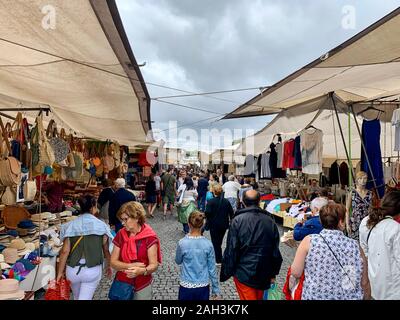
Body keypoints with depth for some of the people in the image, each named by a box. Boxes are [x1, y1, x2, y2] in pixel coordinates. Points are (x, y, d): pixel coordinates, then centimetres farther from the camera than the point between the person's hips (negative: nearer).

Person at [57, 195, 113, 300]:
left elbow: (65, 251, -8)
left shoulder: (71, 226, -5)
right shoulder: (101, 226, -7)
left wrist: (60, 272, 2)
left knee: (77, 297, 28)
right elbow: (106, 250, 0)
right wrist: (108, 266, 16)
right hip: (93, 270, -3)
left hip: (73, 270, 3)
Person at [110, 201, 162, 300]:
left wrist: (141, 271, -35)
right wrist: (130, 266, -19)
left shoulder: (150, 236, -16)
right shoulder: (120, 235, -5)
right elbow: (113, 262, -4)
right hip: (121, 284, 3)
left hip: (143, 287, -3)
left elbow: (154, 265, -16)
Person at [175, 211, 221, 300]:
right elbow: (212, 269, -5)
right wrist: (215, 290, 7)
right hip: (203, 287, 1)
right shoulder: (208, 244, -12)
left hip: (186, 287, -1)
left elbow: (178, 261, 4)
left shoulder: (182, 243, -15)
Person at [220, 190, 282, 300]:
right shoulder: (270, 221, -3)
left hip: (243, 273, -4)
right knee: (259, 297, 23)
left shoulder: (237, 221, -13)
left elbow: (231, 250, -13)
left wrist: (225, 273, -3)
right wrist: (273, 274, 13)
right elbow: (276, 251, 2)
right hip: (263, 274, 4)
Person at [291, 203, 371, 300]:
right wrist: (366, 297, 17)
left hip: (314, 296, -2)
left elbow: (295, 273, -11)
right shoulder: (355, 246, -8)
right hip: (349, 297, 2)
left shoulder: (309, 241, -14)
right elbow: (365, 283, -1)